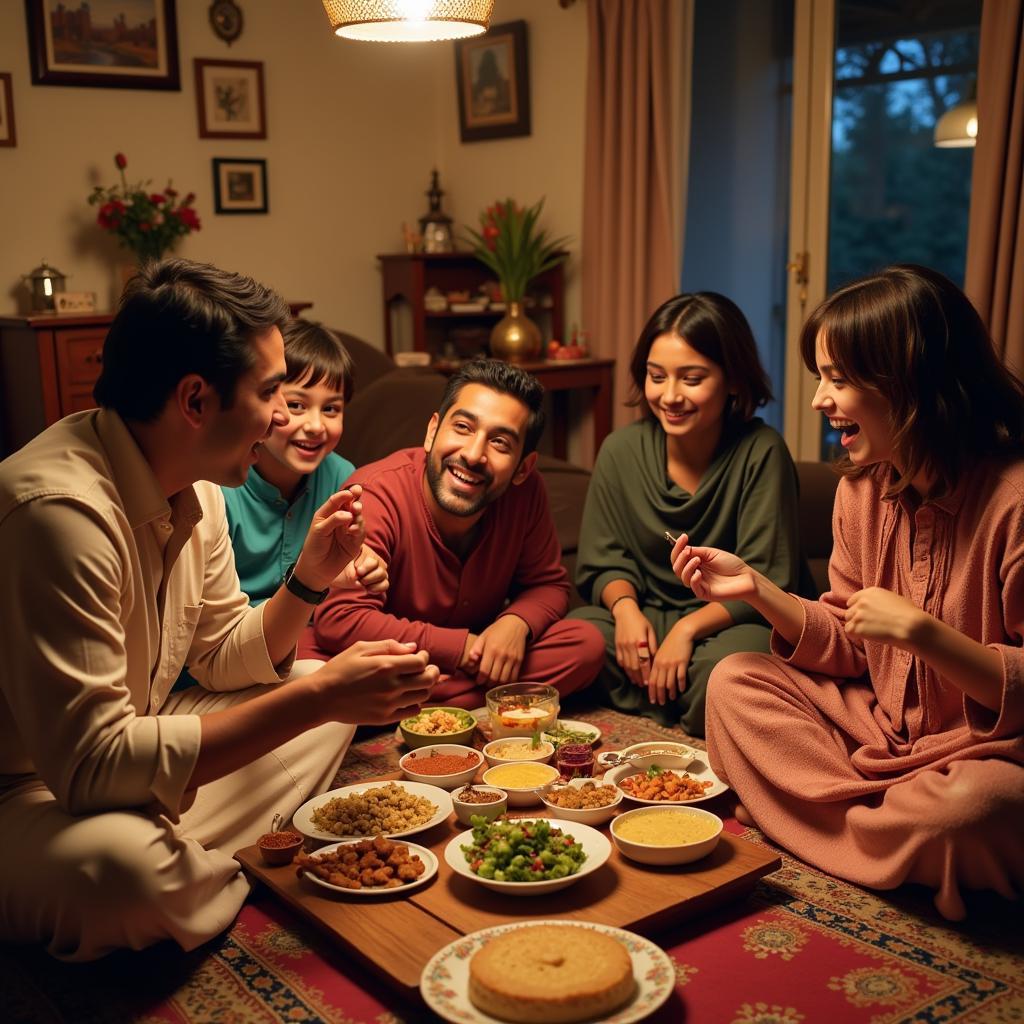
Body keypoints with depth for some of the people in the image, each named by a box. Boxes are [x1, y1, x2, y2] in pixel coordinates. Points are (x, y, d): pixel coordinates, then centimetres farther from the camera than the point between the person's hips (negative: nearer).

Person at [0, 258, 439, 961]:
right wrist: (317, 698, -30)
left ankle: (192, 865, -4)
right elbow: (92, 765, -32)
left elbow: (224, 659, 9)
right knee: (126, 864, -39)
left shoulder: (193, 486, 0)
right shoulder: (59, 508, -30)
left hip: (126, 758, 9)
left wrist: (309, 580, -10)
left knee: (329, 698, 9)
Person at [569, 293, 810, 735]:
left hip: (732, 624, -3)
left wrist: (689, 627, -26)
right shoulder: (622, 451, -2)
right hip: (648, 618, 4)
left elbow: (766, 583, -14)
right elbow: (604, 561, 5)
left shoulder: (761, 453, -15)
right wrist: (624, 605, -17)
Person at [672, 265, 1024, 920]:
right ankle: (894, 842, -13)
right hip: (880, 728, 7)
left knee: (971, 807, -38)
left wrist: (920, 631, -30)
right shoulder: (863, 487, 2)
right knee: (736, 682, -3)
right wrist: (755, 589, -7)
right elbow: (851, 651, 5)